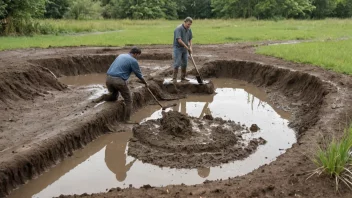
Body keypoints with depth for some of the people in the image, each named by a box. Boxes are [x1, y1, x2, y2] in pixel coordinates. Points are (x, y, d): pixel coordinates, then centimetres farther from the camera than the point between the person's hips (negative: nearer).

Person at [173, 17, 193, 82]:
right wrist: (186, 47, -20)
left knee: (184, 64, 8)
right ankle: (174, 78, -4)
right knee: (177, 64, -9)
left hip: (185, 49, 7)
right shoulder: (178, 29, -18)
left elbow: (190, 39, 14)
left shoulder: (189, 29, 5)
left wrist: (190, 47, 1)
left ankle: (183, 77, 17)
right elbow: (179, 40, -25)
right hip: (178, 48, -7)